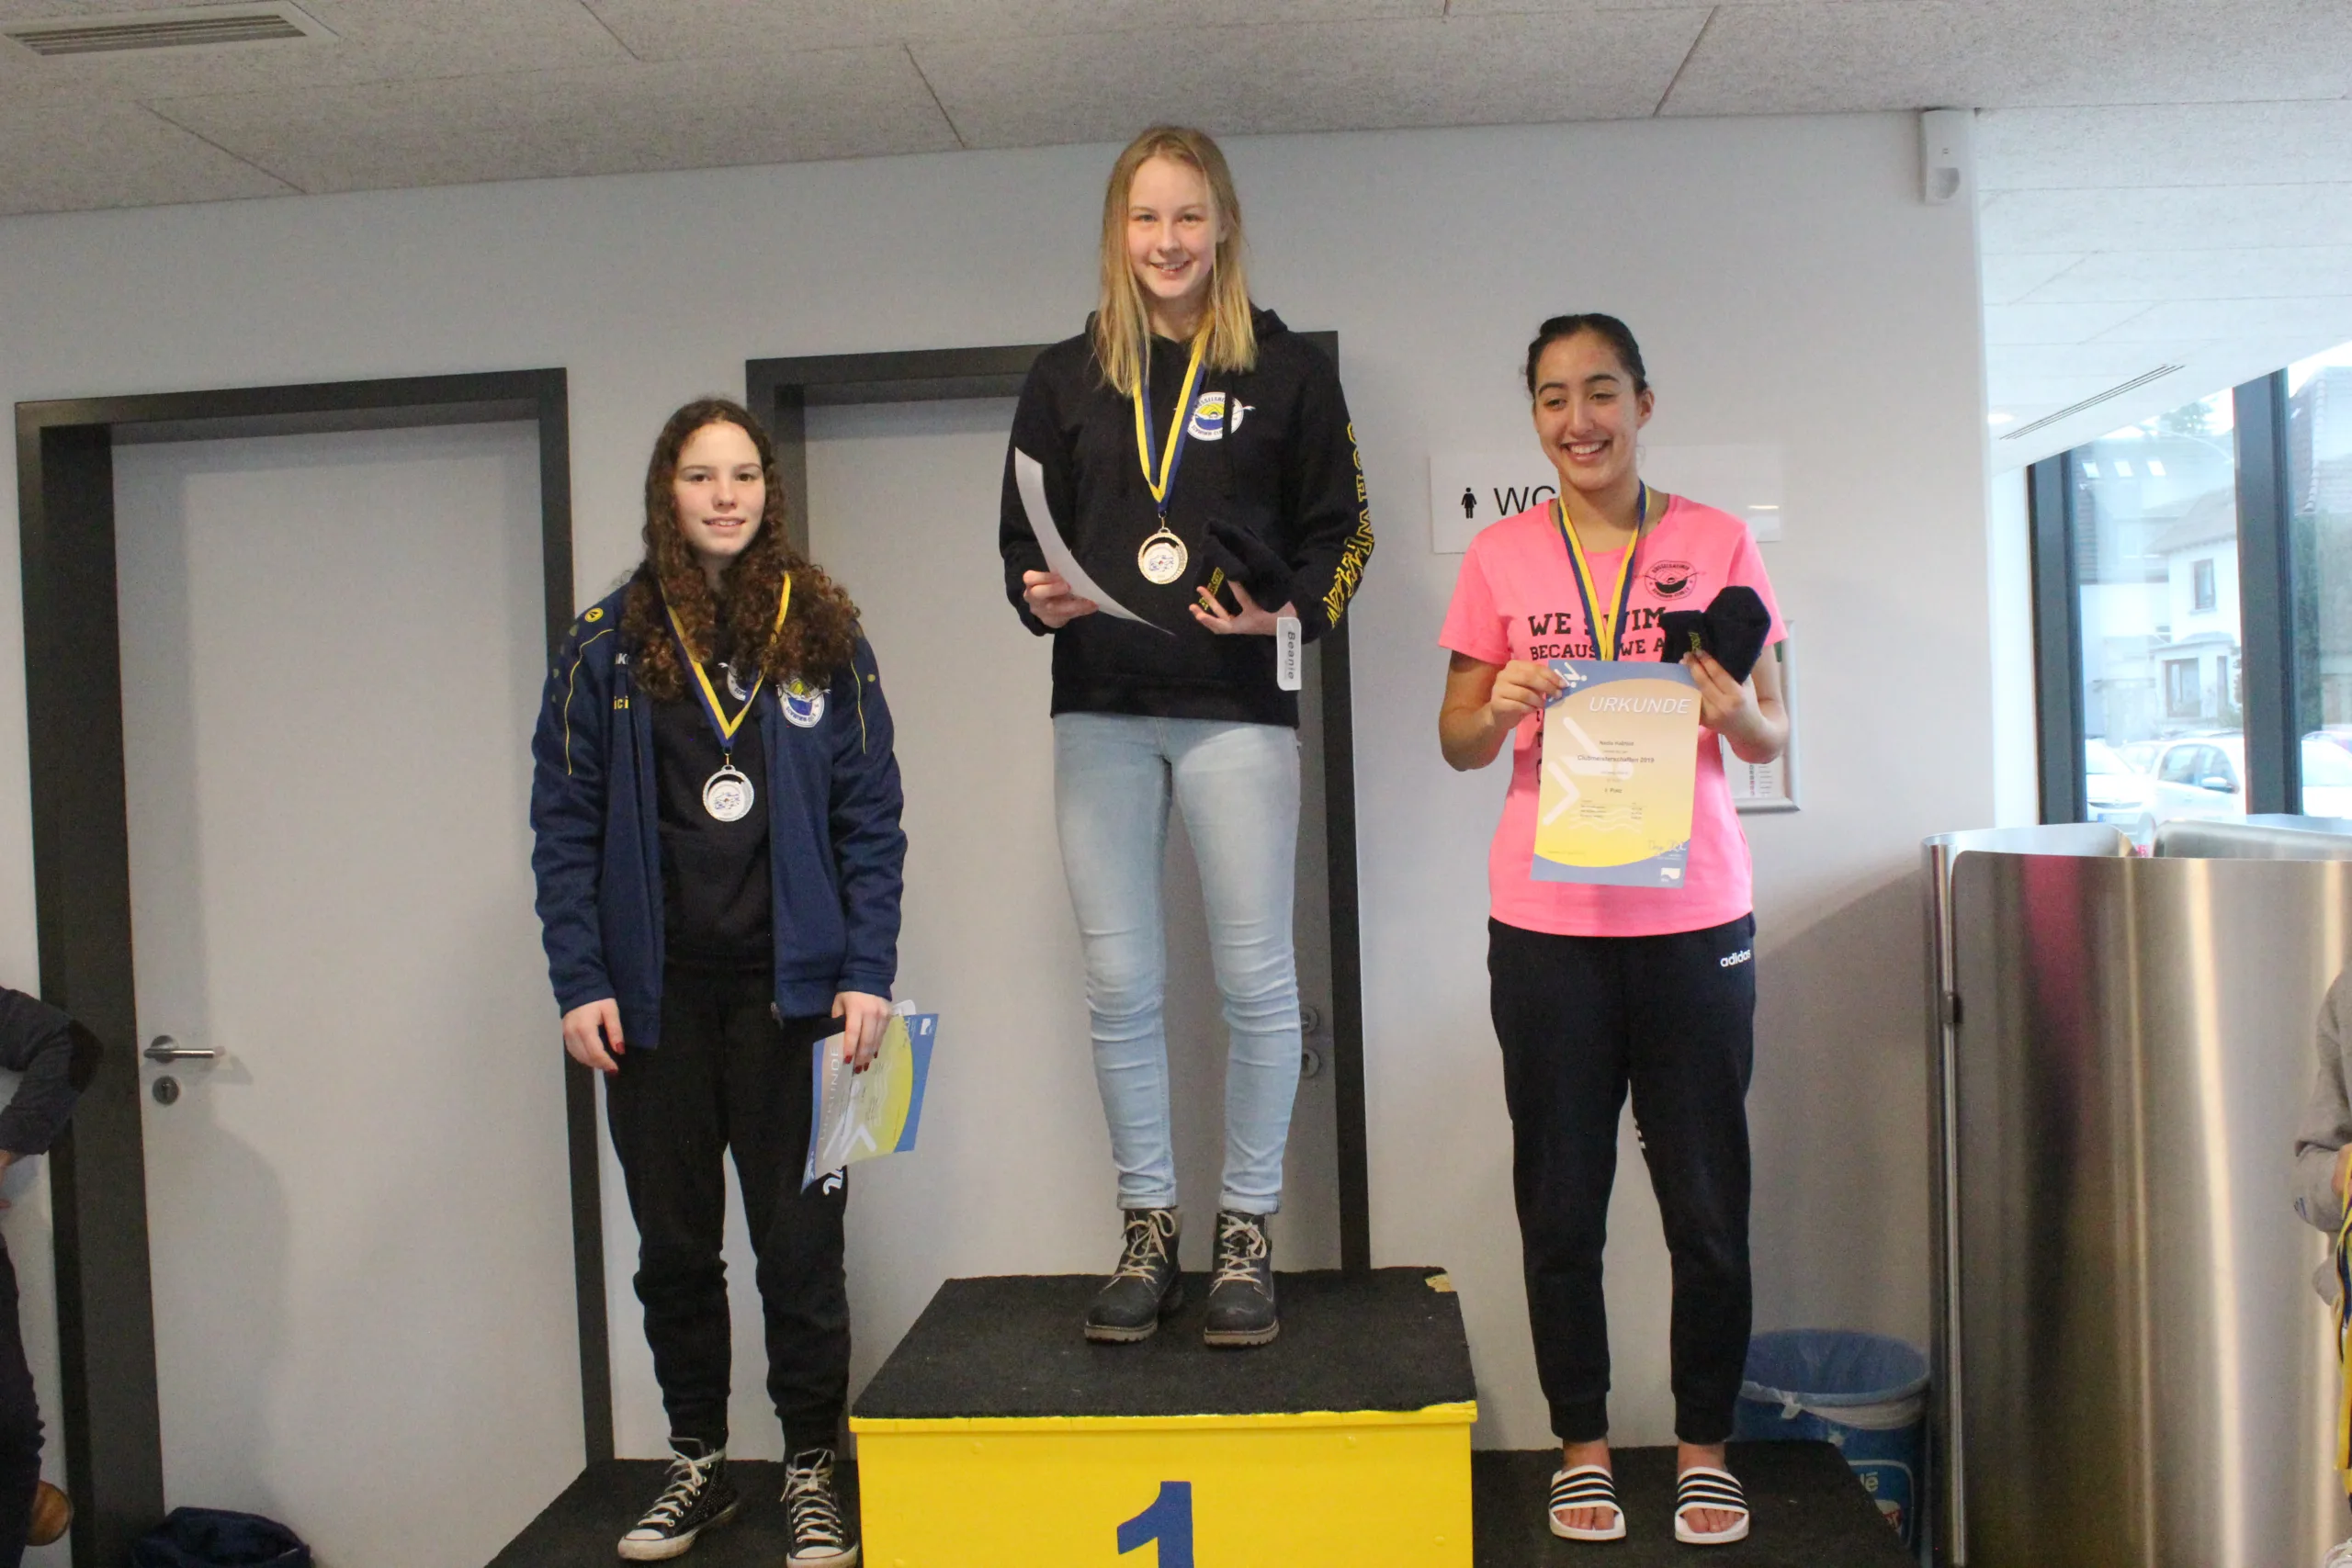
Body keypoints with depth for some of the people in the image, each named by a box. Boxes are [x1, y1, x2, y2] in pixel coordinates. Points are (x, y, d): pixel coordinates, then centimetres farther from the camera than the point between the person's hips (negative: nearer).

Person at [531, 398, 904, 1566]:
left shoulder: (824, 636, 2)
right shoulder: (606, 646, 3)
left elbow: (870, 819, 1)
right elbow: (564, 825, 3)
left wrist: (867, 974, -6)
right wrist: (578, 982, -5)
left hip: (788, 986, -1)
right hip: (656, 995, 2)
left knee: (800, 1240, 4)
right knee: (674, 1242, 12)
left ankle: (810, 1471, 20)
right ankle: (698, 1461, 29)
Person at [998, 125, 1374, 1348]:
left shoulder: (1286, 371, 6)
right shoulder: (1066, 376, 12)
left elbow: (1338, 529, 8)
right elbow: (1022, 537, 14)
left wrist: (1291, 613, -10)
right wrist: (1041, 598, -7)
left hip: (1239, 706, -2)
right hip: (1099, 708, 2)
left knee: (1255, 978, 1)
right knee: (1119, 983, 4)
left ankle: (1247, 1234, 16)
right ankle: (1146, 1233, 19)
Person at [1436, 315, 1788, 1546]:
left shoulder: (1717, 543, 6)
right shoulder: (1501, 556, 7)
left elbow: (1772, 737, 7)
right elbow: (1456, 742, 8)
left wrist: (1734, 710, -15)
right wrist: (1498, 710, -14)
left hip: (1695, 914, 0)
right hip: (1547, 921, 0)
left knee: (1708, 1201, 5)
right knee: (1560, 1201, 6)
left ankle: (1704, 1448, 21)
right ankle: (1582, 1446, 21)